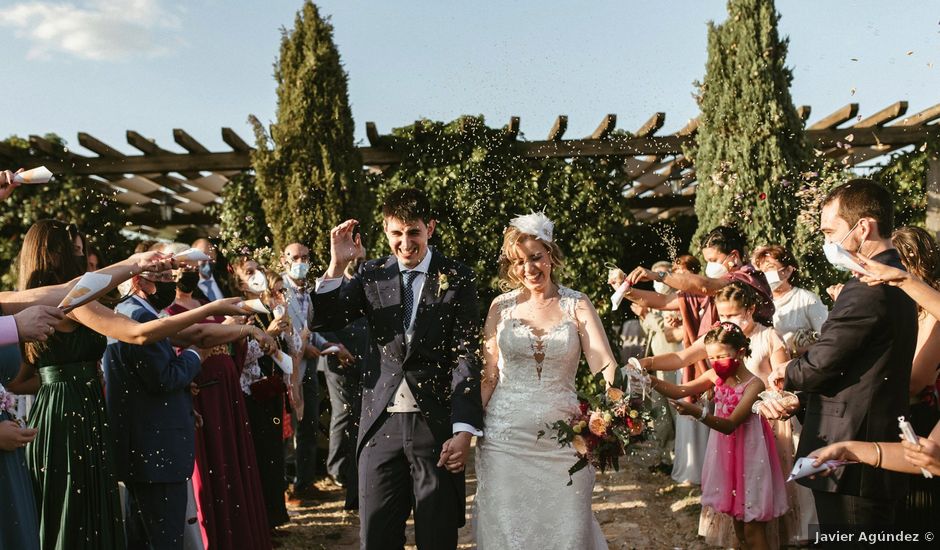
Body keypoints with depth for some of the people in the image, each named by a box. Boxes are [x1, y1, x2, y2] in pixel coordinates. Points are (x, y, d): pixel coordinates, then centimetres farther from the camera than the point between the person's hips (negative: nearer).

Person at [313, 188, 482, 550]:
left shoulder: (456, 278, -2)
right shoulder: (373, 275, 7)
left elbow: (466, 356, -5)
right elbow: (322, 322, 1)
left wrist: (464, 430, -13)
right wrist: (337, 265, -12)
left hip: (437, 424, -2)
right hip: (382, 423, 2)